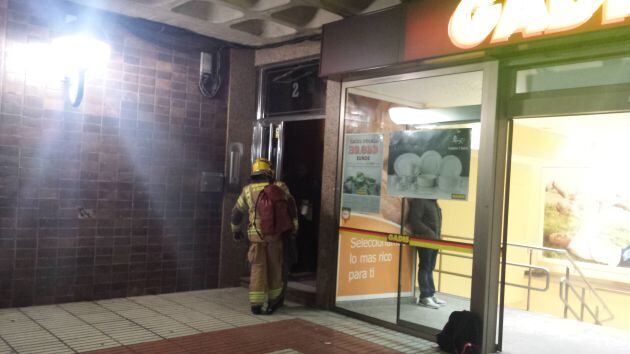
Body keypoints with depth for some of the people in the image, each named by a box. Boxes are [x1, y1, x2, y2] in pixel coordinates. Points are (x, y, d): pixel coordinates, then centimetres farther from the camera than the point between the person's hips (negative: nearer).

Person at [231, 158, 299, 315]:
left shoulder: (248, 190, 10)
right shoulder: (278, 187, 3)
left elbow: (237, 212, 18)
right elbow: (291, 206, -4)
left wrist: (236, 230, 32)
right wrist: (294, 227, 3)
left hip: (256, 235, 1)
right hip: (274, 233, -1)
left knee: (258, 269, 6)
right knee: (274, 267, 13)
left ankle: (256, 304, 3)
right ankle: (273, 299, 25)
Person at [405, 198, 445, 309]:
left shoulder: (434, 202, 16)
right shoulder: (419, 201, -11)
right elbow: (414, 220, -17)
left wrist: (438, 235, 8)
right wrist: (429, 233, -19)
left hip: (434, 240, 8)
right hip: (425, 239, -8)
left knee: (430, 268, 13)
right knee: (425, 268, -3)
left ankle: (431, 295, 20)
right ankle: (424, 297, 2)